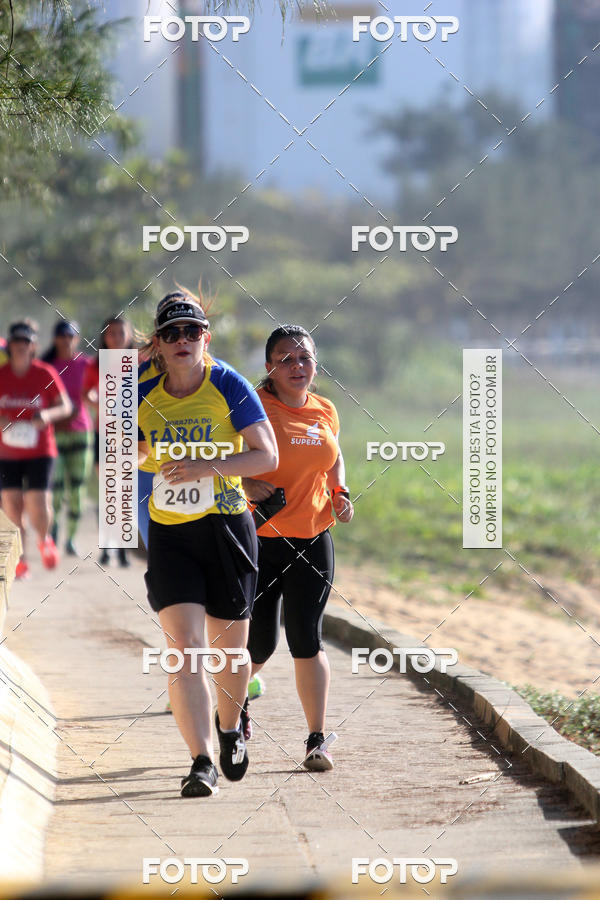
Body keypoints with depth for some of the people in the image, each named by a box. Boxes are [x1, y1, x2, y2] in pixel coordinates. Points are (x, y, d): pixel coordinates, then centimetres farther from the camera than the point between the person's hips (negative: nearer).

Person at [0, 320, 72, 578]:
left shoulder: (46, 374, -4)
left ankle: (44, 539, 21)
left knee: (38, 506, -12)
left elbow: (65, 406, 2)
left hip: (40, 452, -2)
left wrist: (48, 415, -19)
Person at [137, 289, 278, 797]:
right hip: (169, 534, 1)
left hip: (227, 528, -1)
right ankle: (202, 762, -17)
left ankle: (229, 728, 40)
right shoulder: (146, 395, 4)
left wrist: (206, 467, -21)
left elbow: (267, 455, -9)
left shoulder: (229, 387, -5)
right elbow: (133, 455, 20)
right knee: (184, 645, -14)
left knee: (229, 648, 9)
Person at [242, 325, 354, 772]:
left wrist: (340, 494, 7)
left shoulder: (325, 411, 8)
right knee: (259, 642, 3)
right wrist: (245, 484, -23)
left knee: (307, 639, -4)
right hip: (257, 540, -3)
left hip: (312, 542, 3)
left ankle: (317, 740, -2)